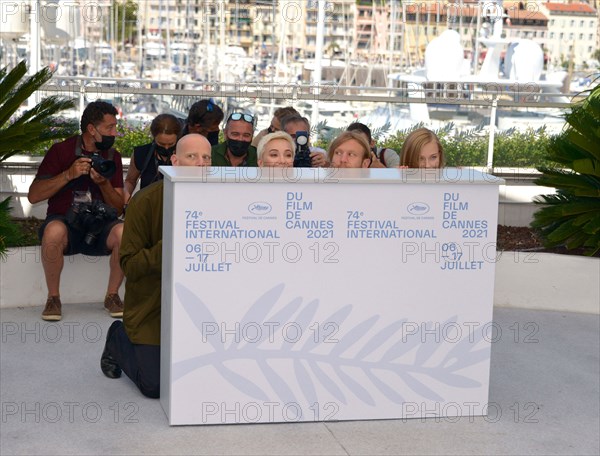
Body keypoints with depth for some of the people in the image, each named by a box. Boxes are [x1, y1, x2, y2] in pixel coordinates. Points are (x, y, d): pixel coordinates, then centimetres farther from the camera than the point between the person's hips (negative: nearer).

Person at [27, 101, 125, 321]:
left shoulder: (112, 157, 10)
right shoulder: (61, 151, 0)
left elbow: (119, 208, 7)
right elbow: (33, 196, -7)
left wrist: (104, 184, -12)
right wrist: (69, 174, -16)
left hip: (100, 227, 2)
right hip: (65, 222, -2)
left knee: (124, 233, -31)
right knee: (54, 231, -38)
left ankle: (112, 295, -9)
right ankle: (53, 297, -16)